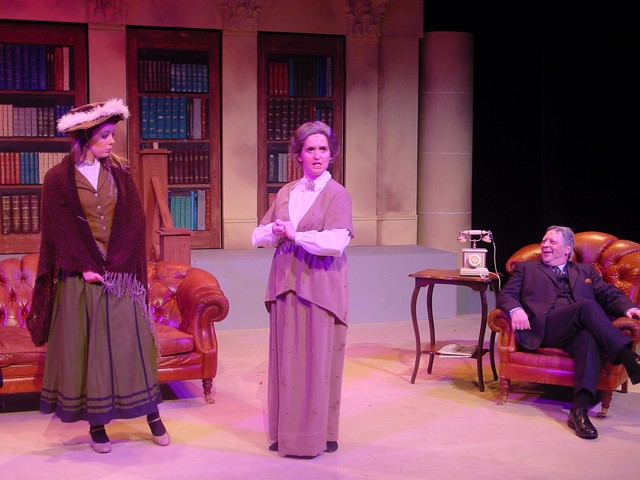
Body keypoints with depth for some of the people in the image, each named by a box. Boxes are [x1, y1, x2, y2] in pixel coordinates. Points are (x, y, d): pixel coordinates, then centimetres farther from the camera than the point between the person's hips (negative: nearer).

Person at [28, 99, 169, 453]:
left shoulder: (119, 173, 6)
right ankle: (96, 423, 11)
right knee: (84, 346, 3)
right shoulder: (58, 179, -3)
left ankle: (151, 412, 13)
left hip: (121, 274, 2)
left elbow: (135, 221, 1)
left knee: (131, 340, 3)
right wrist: (87, 268, -13)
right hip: (79, 278, -2)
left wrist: (114, 266, -8)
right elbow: (58, 231, -7)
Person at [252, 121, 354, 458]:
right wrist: (275, 232, -10)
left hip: (320, 287, -5)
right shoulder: (286, 193, 12)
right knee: (285, 359, 7)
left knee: (317, 361, 0)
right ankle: (286, 432, 18)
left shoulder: (337, 194, -4)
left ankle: (319, 434, 12)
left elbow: (336, 242, -18)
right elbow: (259, 236, 11)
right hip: (286, 284, 5)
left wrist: (294, 234, -11)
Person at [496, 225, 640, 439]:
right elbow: (505, 295, 12)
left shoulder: (586, 271, 32)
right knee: (587, 306, -30)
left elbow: (610, 294, 19)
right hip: (544, 329, -2)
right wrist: (516, 309, -12)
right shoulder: (527, 268, 26)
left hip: (578, 330, 2)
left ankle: (580, 410, -47)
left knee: (589, 339, -37)